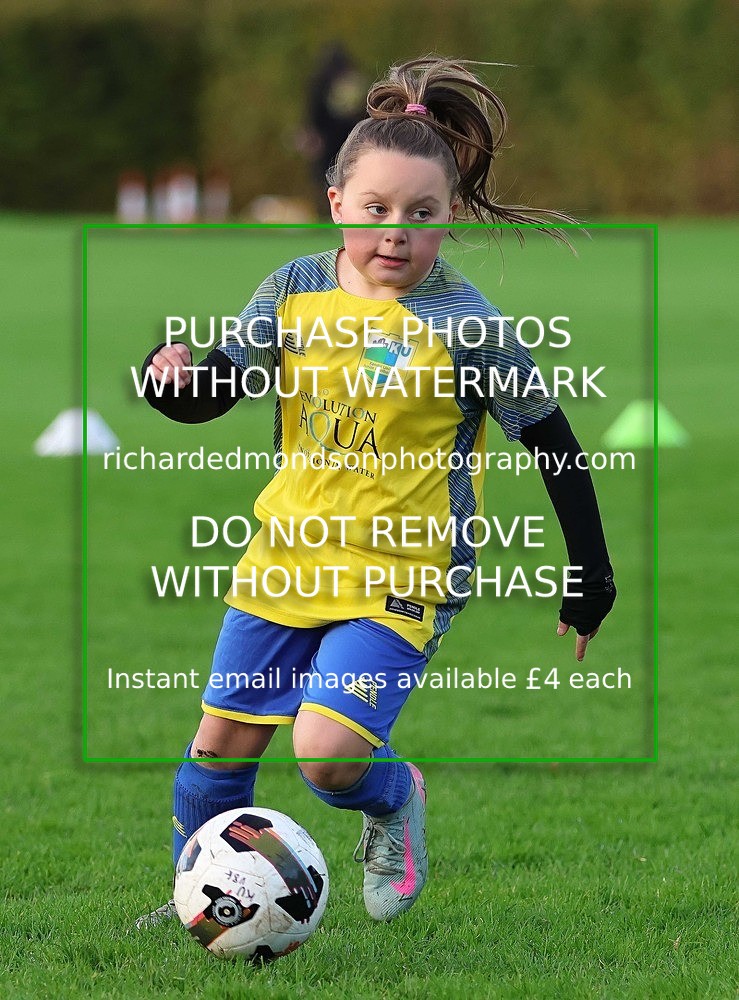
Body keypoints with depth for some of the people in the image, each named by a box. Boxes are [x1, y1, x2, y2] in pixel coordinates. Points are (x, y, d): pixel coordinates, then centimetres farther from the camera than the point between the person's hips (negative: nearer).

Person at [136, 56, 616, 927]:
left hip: (399, 579, -5)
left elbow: (552, 443, -7)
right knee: (222, 741, 10)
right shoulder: (297, 291, -2)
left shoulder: (464, 323, -14)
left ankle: (394, 800, 15)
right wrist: (171, 379, -21)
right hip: (286, 560, 5)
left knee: (328, 753, -20)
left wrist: (592, 576, -5)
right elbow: (209, 397, 4)